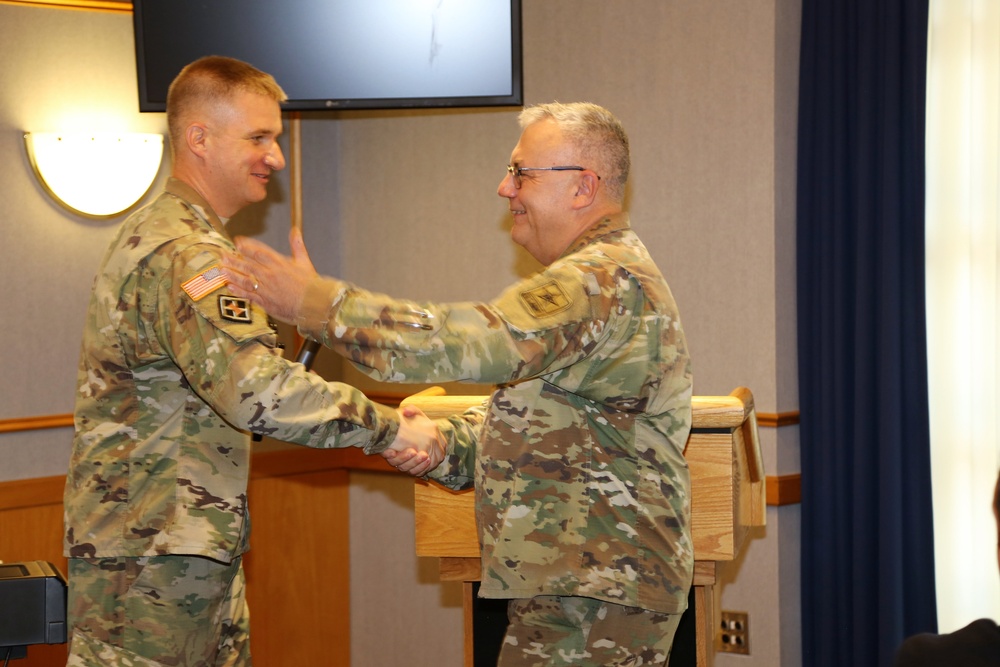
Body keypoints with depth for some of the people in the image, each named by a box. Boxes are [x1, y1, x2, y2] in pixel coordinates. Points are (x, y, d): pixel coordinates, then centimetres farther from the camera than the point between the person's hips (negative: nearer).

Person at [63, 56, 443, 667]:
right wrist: (391, 427, -23)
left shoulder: (155, 232, 18)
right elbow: (259, 392, -31)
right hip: (150, 557, -11)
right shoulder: (185, 255, -19)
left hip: (196, 549, 11)